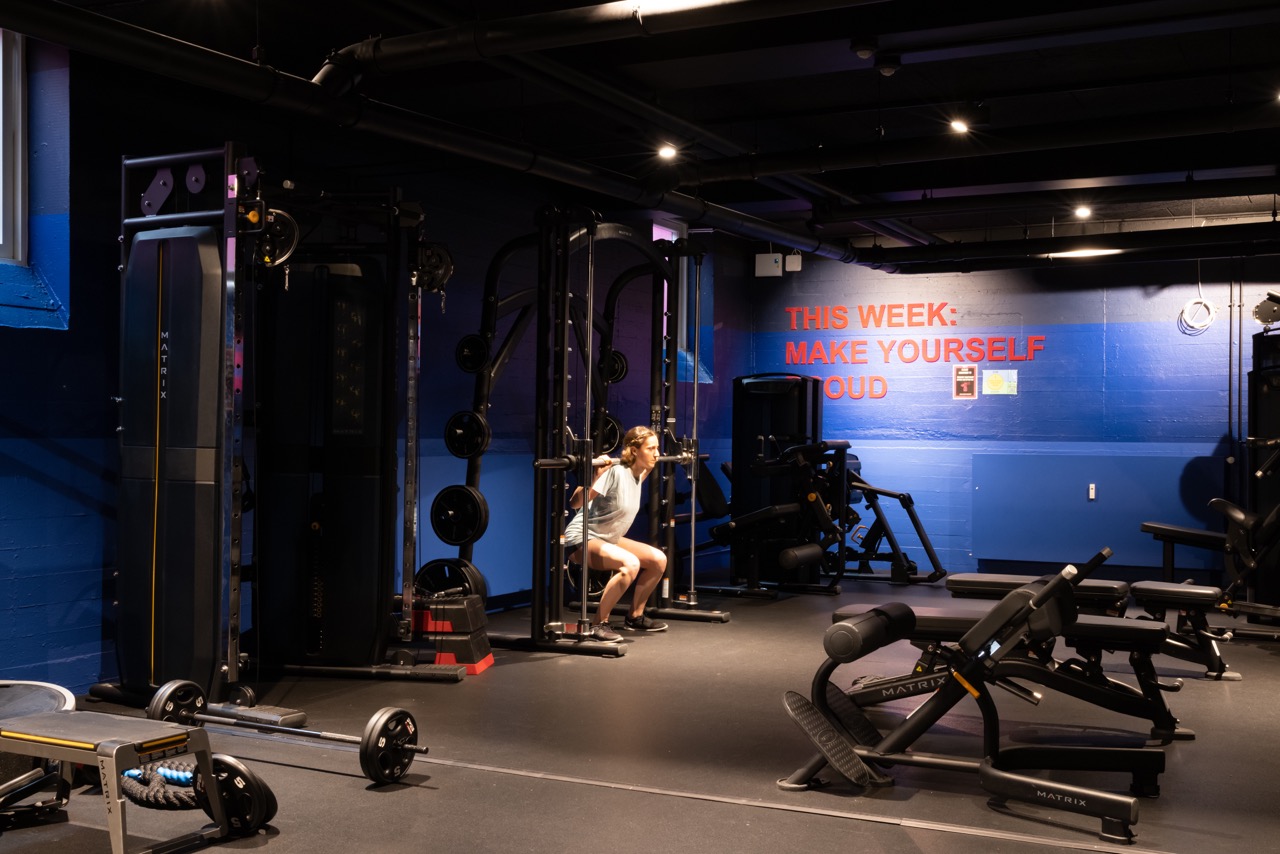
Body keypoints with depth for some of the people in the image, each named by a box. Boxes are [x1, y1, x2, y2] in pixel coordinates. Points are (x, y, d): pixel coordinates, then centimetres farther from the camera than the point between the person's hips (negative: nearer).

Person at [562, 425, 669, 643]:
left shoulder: (636, 473, 2)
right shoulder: (614, 472, -24)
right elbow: (574, 503, -29)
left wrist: (649, 468, 23)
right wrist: (595, 475, -41)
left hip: (608, 538, 9)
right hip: (583, 538, -9)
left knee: (658, 559, 4)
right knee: (630, 564, -32)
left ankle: (635, 617, 18)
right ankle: (599, 625, -21)